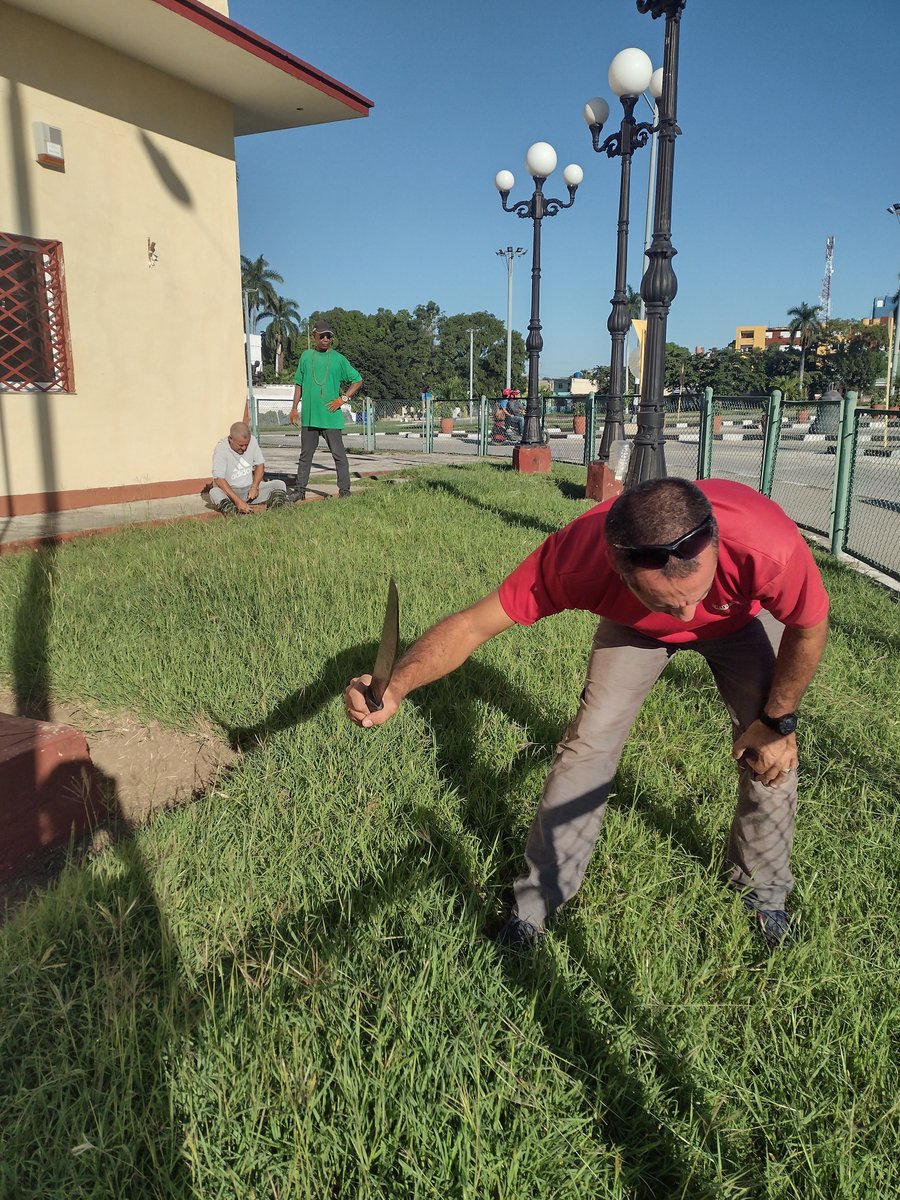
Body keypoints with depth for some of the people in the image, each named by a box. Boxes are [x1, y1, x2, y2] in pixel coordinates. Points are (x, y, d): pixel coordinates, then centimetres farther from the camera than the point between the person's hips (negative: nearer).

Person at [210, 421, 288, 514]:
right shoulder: (221, 448, -19)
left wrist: (255, 487, -10)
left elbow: (260, 465, 8)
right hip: (229, 491, -4)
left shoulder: (252, 441, -5)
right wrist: (238, 501, -36)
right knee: (214, 492, -36)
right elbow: (219, 479, -27)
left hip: (249, 489, 5)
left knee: (280, 484, -11)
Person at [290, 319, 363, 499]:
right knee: (305, 455, 9)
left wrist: (343, 399, -4)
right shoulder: (306, 356, 10)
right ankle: (300, 491, 15)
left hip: (331, 417, -3)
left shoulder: (338, 359, 2)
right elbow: (299, 384, 15)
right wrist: (294, 408, 9)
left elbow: (358, 380, 5)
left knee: (339, 455, -1)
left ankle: (344, 491, 3)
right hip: (309, 417, 3)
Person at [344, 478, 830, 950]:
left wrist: (777, 722, -11)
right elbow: (473, 624, -34)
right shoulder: (578, 556, -44)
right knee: (587, 743, -9)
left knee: (771, 755, -3)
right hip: (634, 625, 0)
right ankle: (536, 901, 11)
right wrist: (396, 684, -52)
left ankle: (764, 892, 27)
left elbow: (808, 628, -23)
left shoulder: (769, 547, -46)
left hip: (742, 619, 1)